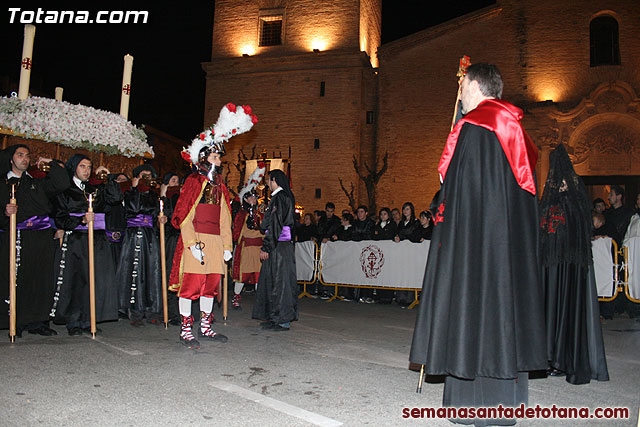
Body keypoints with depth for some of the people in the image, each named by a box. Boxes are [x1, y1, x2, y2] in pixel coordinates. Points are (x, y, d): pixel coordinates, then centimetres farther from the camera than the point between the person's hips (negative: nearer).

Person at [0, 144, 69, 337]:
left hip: (41, 238, 2)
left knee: (40, 278, 0)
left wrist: (51, 164, 7)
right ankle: (16, 323, 4)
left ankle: (36, 321, 7)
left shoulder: (38, 184, 20)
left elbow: (62, 184, 5)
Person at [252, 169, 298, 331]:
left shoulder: (279, 198, -13)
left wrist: (266, 247, -18)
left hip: (278, 246, -10)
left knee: (278, 281, -5)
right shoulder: (286, 196, 17)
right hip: (285, 244, 10)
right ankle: (275, 318, 21)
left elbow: (275, 224, -20)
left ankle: (283, 321, 1)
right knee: (273, 280, 14)